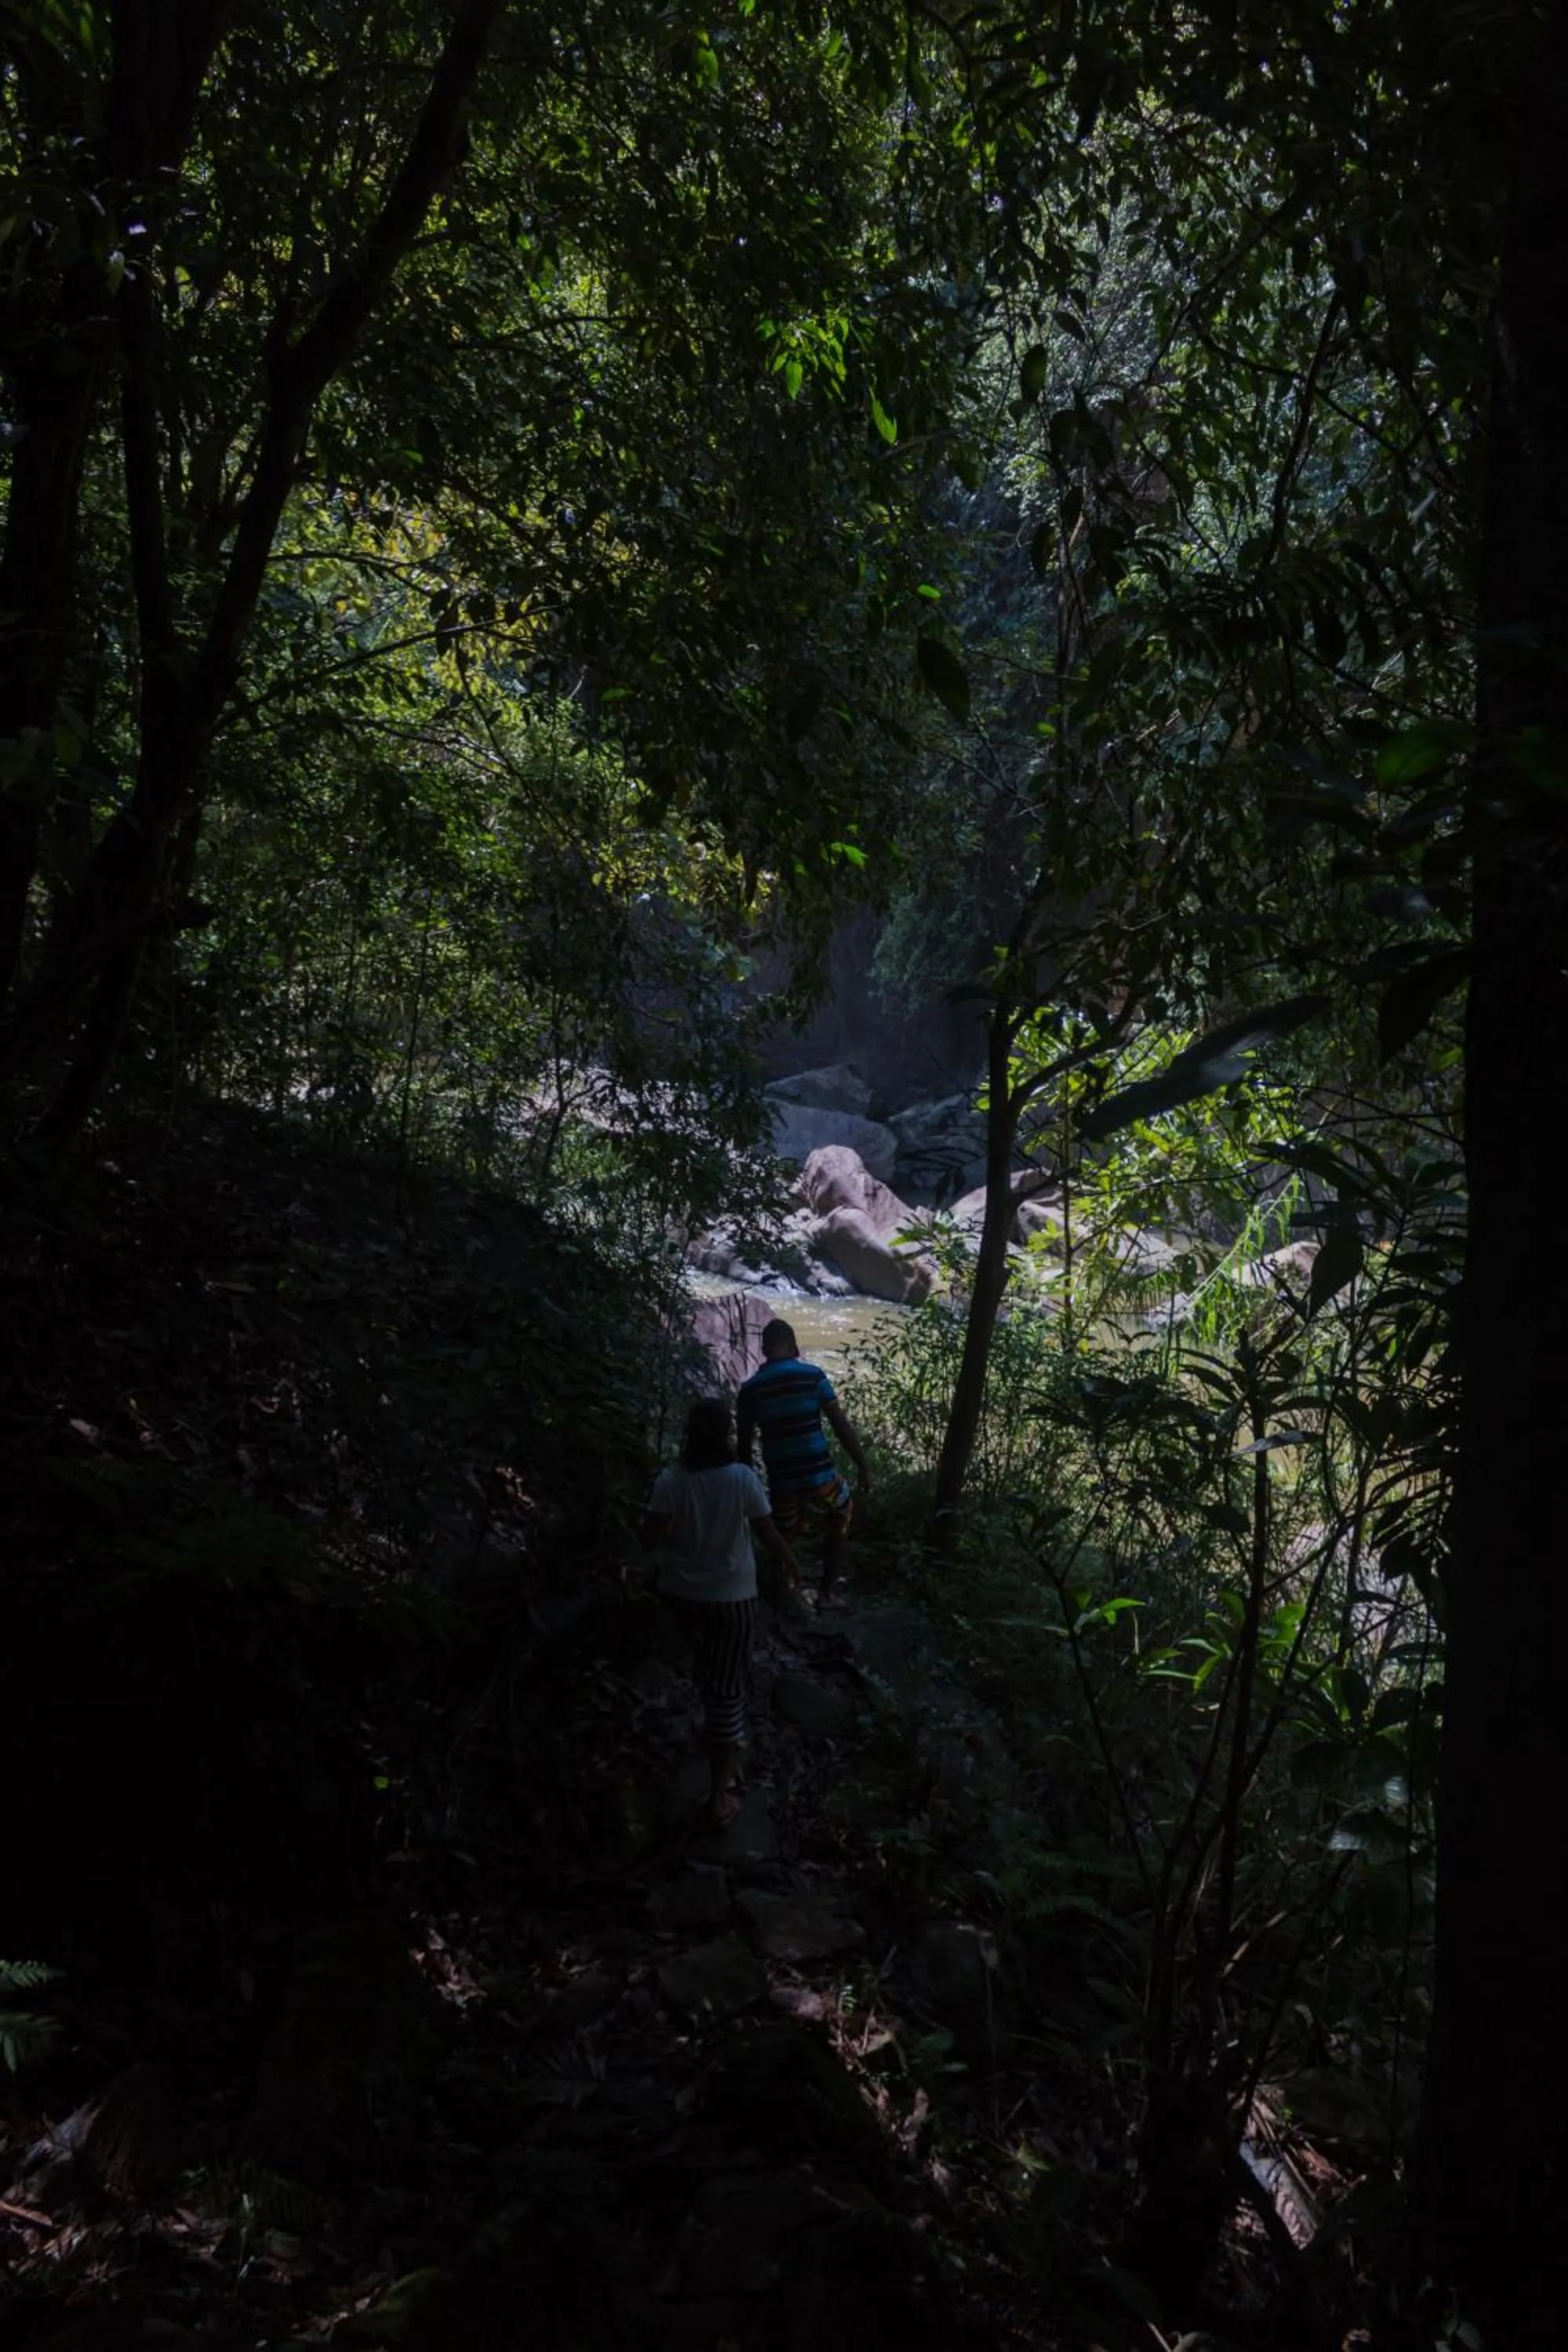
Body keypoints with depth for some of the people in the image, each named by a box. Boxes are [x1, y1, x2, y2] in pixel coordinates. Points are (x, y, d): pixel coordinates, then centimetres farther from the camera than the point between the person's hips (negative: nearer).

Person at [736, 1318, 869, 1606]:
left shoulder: (749, 1390, 1)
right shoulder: (813, 1376, -6)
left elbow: (745, 1446, 7)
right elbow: (842, 1427, -6)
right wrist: (862, 1468, 1)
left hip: (781, 1482, 1)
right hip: (821, 1476, -1)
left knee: (781, 1544, 22)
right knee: (839, 1522, 27)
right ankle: (829, 1590, 28)